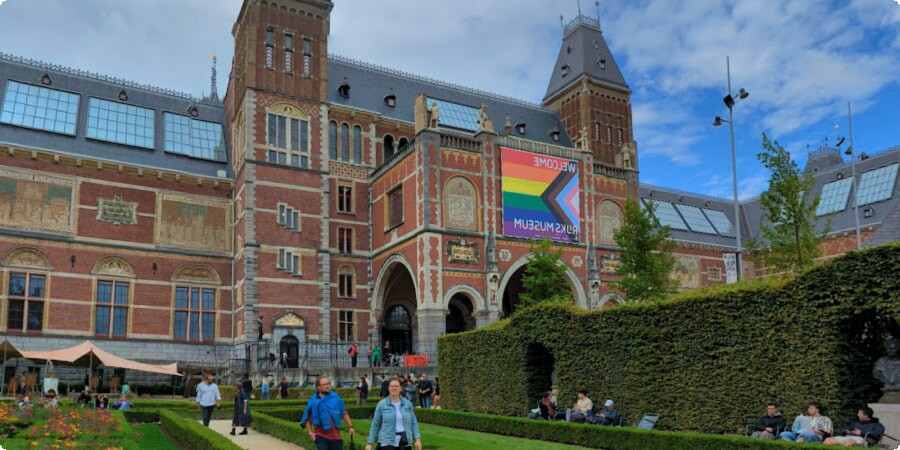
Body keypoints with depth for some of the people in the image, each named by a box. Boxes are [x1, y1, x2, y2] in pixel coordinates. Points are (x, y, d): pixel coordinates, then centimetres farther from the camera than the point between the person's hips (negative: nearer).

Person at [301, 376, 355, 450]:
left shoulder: (336, 398, -1)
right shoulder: (313, 401, -5)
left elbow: (344, 413, 6)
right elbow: (307, 420, 4)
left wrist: (350, 426, 2)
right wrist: (310, 433, -5)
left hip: (335, 435, 2)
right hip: (321, 436, -2)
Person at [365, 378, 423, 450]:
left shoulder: (408, 404, 5)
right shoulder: (381, 404, -3)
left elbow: (413, 423, 8)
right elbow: (375, 425, 0)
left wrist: (418, 439, -1)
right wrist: (370, 443, -1)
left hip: (404, 442, 3)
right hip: (388, 442, -3)